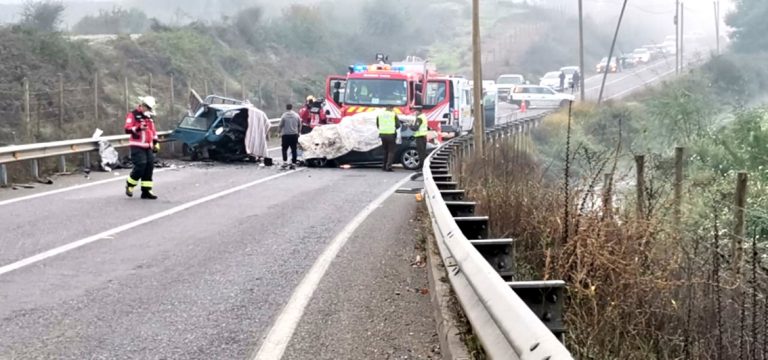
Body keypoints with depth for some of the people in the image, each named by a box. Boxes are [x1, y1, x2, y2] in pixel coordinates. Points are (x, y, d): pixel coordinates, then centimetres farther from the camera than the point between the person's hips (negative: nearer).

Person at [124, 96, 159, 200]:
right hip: (137, 147, -8)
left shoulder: (149, 117, 19)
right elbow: (127, 129, -14)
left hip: (148, 147, 8)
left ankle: (146, 191, 7)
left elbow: (153, 131, 27)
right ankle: (129, 185, 5)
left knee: (149, 167, 2)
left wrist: (156, 143, 20)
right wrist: (138, 128, -29)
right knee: (140, 166, -17)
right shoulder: (133, 115, -5)